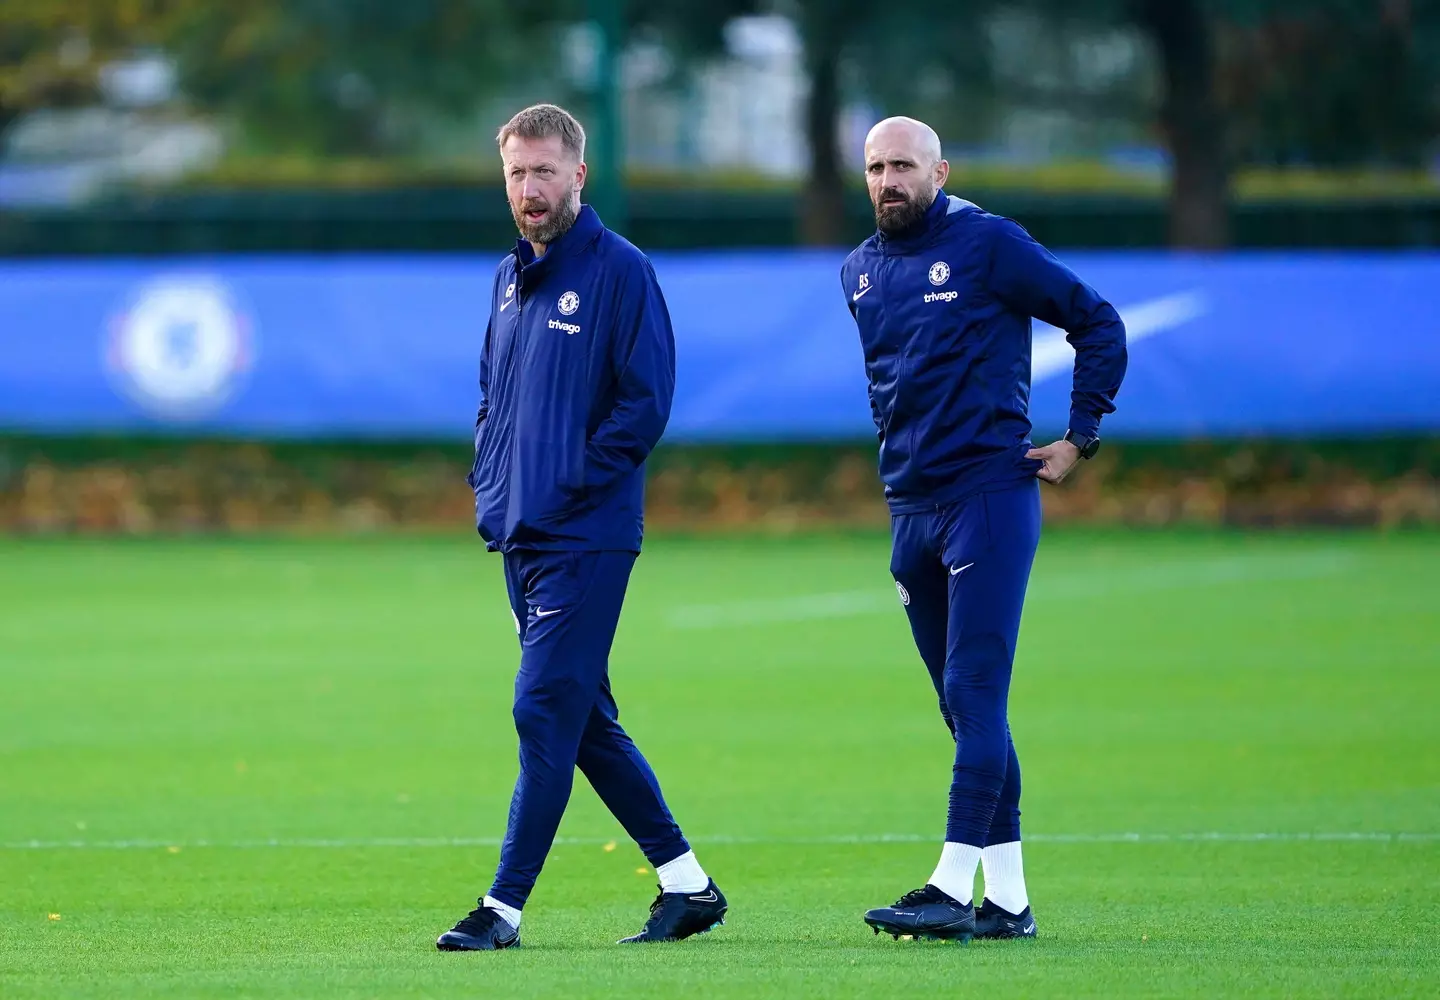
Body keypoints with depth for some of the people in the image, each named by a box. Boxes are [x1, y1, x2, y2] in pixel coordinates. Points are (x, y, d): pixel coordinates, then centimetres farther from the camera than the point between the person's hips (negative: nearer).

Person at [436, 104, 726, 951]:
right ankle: (689, 886, 19)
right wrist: (490, 484, 9)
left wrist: (569, 484, -15)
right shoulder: (511, 278, 15)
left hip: (585, 540, -8)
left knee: (545, 714, -10)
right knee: (586, 721, 11)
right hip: (520, 538, 8)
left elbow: (647, 401, -14)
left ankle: (505, 908, -9)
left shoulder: (621, 272, -9)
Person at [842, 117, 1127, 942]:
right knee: (966, 706, 7)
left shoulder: (990, 246, -6)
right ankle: (1007, 898, 10)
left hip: (989, 495, -7)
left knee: (976, 694, -12)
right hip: (910, 507, 7)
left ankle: (954, 888, -17)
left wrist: (1080, 440, -5)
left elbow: (1100, 324, -3)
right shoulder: (861, 271, 13)